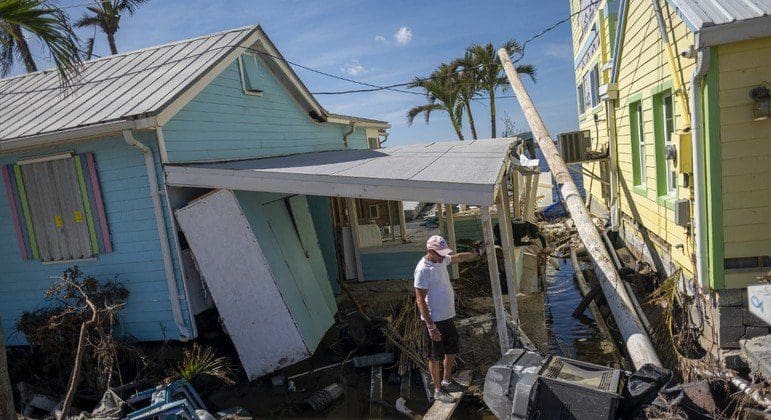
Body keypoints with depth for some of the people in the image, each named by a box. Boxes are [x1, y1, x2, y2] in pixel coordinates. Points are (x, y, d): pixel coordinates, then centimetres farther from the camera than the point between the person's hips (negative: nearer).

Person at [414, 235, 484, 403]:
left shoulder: (442, 260, 1)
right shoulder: (423, 269, -24)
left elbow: (459, 257, 24)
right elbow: (420, 300, -23)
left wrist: (478, 252, 29)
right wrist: (431, 326, -24)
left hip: (448, 317, 9)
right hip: (434, 321, -8)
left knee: (452, 351, 22)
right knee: (435, 357, 9)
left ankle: (447, 381, 42)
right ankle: (438, 390, 26)